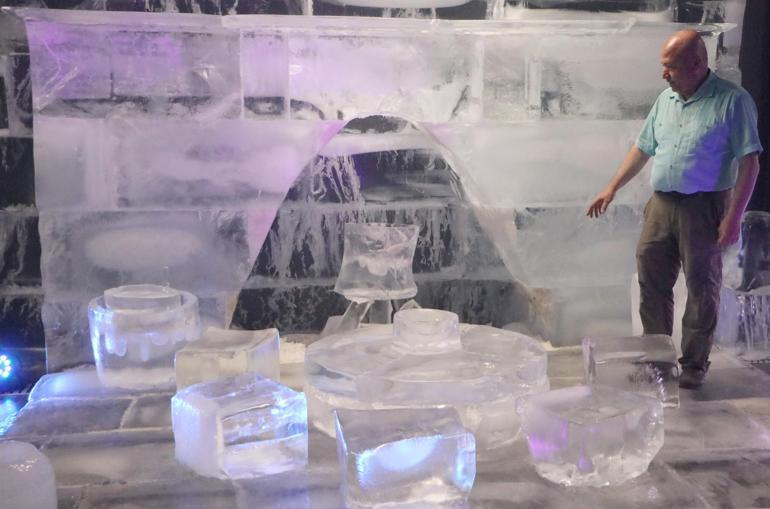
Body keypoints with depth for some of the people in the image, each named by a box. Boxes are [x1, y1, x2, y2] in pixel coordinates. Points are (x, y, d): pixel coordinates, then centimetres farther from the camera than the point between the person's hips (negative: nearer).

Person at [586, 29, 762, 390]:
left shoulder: (732, 101, -8)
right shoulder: (666, 100, 11)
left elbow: (749, 163, -11)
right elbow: (642, 148, 18)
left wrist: (733, 217, -16)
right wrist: (612, 188, 13)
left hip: (704, 208, -6)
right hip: (661, 204, 6)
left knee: (702, 288, 4)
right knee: (651, 281, 8)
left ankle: (694, 364, 16)